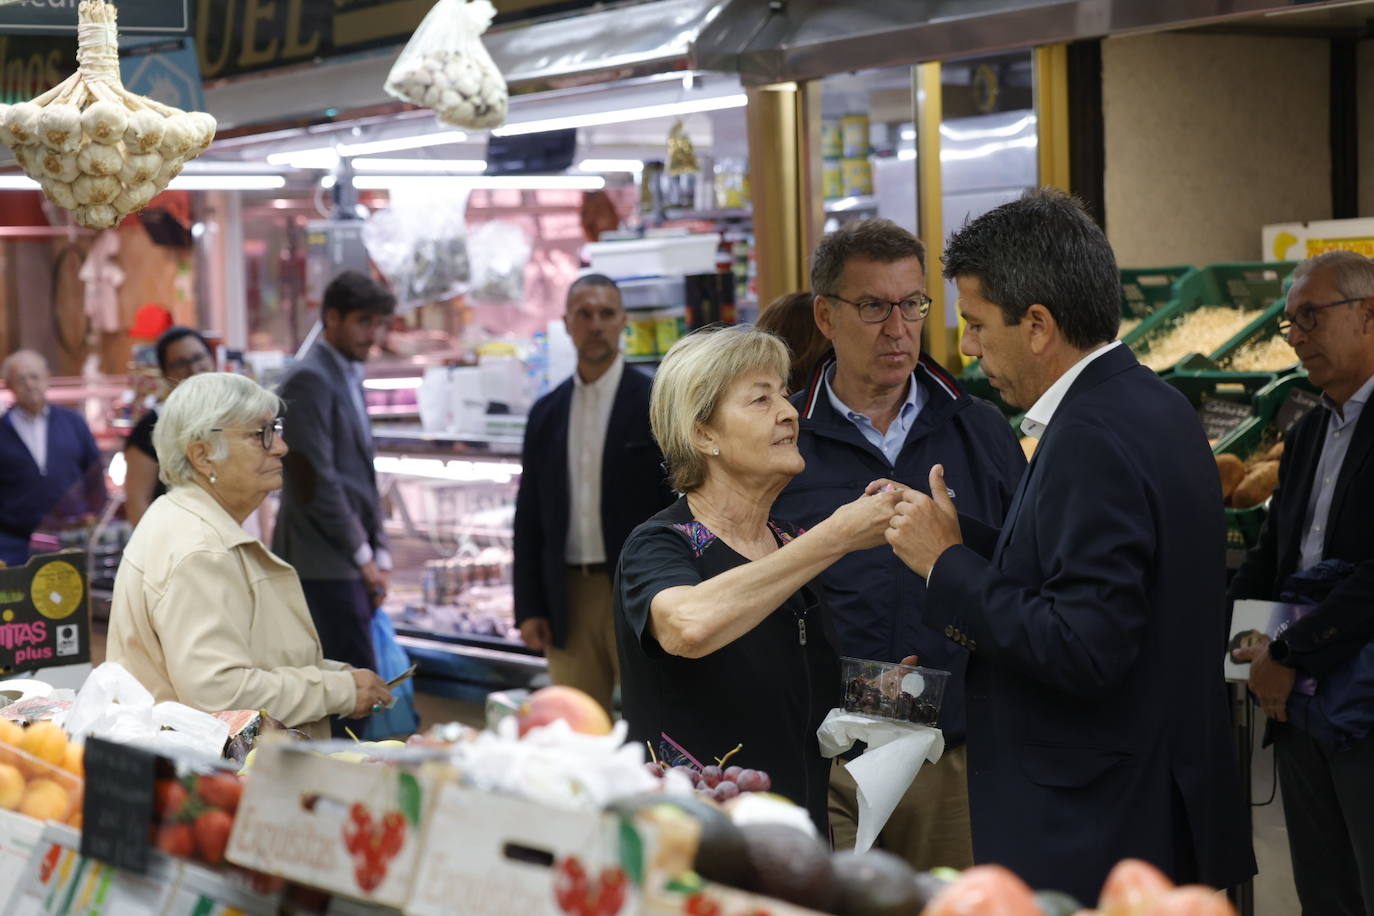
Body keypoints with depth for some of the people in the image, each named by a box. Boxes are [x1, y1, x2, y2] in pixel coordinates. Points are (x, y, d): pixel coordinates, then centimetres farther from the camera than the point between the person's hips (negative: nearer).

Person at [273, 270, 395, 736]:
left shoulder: (349, 379, 19)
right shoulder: (309, 379, -11)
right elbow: (315, 480, -17)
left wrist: (380, 555, 14)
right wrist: (363, 555, -11)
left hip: (351, 562, 9)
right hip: (326, 562, -9)